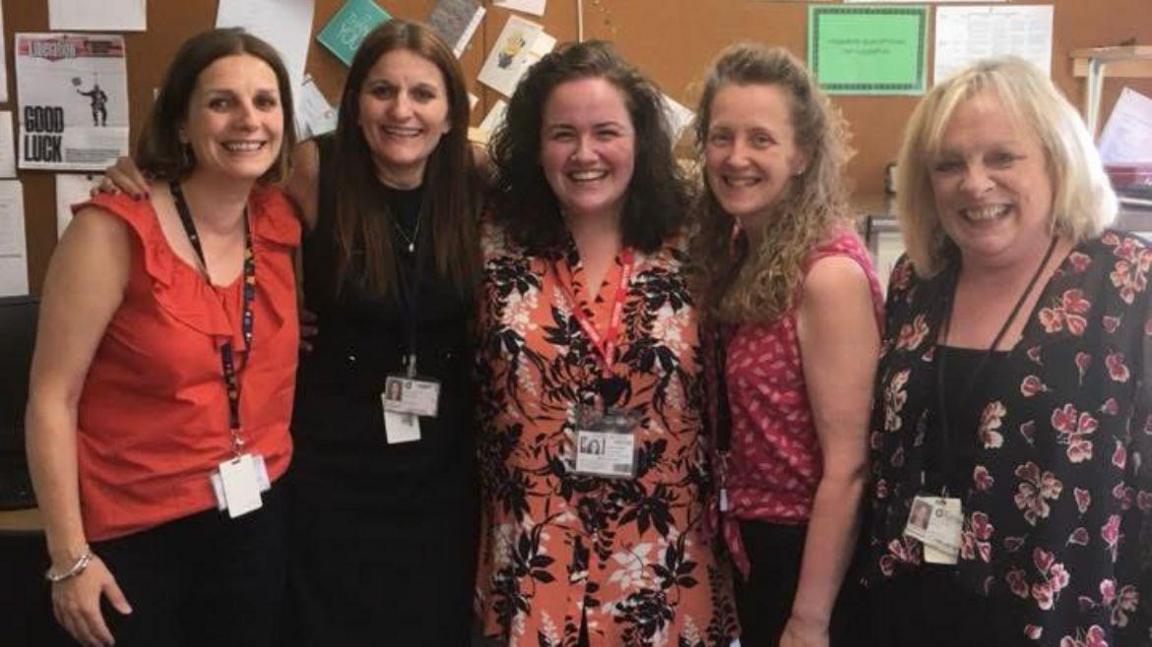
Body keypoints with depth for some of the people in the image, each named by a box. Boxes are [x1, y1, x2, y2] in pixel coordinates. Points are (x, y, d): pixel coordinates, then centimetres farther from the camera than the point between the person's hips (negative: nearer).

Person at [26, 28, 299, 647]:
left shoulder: (281, 222, -2)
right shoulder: (115, 230, -16)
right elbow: (52, 398, -14)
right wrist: (70, 557, -14)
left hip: (255, 518, 5)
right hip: (135, 535, -4)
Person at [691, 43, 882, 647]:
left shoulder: (829, 273, -22)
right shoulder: (735, 252, 2)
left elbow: (846, 468, -21)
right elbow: (740, 428, 7)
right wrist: (733, 533, 2)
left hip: (809, 554, -7)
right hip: (752, 544, 8)